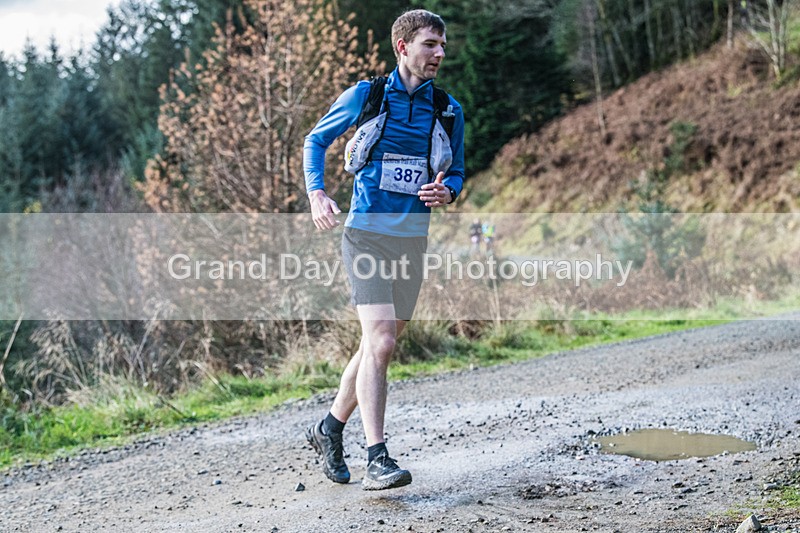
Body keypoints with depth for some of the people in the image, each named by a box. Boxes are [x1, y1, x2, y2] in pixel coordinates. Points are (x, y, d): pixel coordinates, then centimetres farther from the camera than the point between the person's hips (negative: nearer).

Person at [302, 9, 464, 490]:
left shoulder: (449, 111, 7)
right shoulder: (365, 96, -2)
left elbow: (456, 173, 17)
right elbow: (316, 141, 9)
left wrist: (446, 192, -7)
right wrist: (317, 194, -7)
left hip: (413, 239, 5)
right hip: (367, 234, -5)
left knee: (381, 346, 12)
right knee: (380, 341, -16)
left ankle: (331, 429, 32)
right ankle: (377, 459, -13)